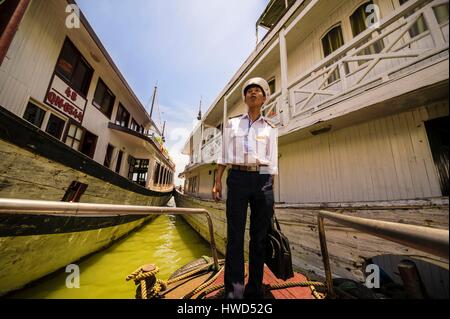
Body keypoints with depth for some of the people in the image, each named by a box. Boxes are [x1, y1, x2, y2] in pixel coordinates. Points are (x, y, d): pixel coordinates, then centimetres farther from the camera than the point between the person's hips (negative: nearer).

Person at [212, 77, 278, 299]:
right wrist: (217, 181, -1)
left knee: (259, 236, 7)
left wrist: (271, 193, 6)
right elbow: (224, 156, 9)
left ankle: (255, 289, 24)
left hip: (262, 180, 2)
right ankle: (233, 291, 12)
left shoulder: (270, 129, 14)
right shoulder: (231, 124, 13)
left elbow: (272, 162, 11)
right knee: (235, 235, -1)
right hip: (237, 179, -1)